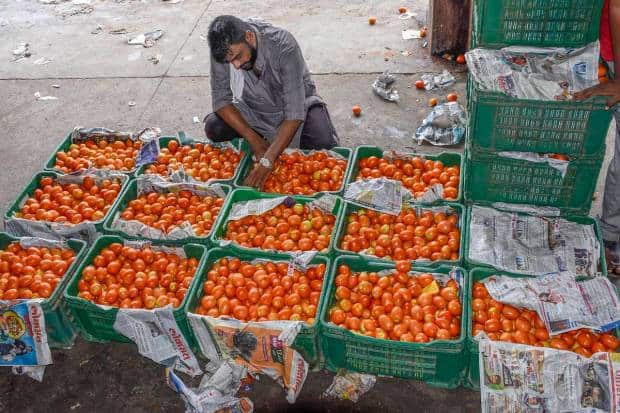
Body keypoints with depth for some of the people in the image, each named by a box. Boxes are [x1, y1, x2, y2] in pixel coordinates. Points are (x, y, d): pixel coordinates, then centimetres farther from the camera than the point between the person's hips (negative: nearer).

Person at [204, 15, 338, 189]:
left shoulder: (283, 45, -33)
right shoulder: (223, 47, -23)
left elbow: (295, 113, -35)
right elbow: (221, 99, -15)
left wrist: (267, 162, -42)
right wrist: (254, 140, -26)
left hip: (296, 103, -3)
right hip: (253, 110, 3)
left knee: (324, 144, -29)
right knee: (213, 128, -21)